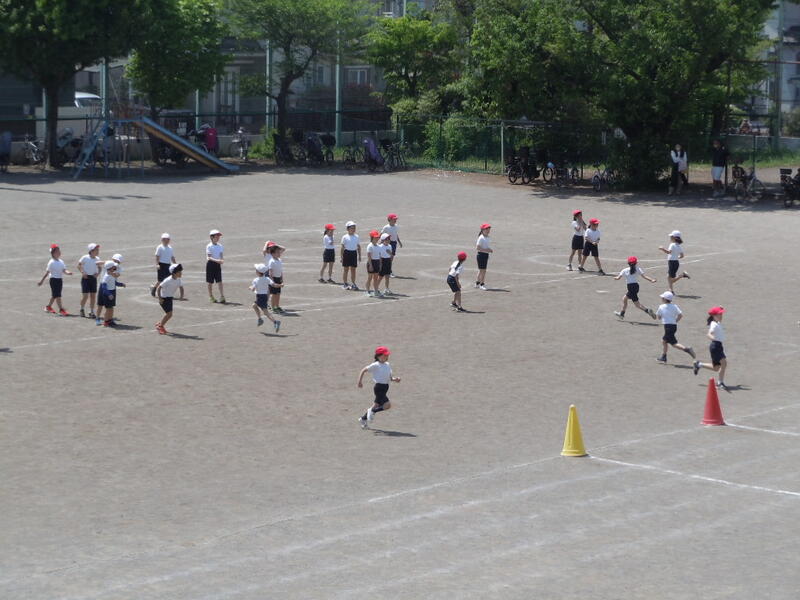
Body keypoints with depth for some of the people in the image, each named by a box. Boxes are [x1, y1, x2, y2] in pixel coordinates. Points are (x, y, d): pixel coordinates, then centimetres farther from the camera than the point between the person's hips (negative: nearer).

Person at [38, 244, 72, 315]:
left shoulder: (61, 262, 8)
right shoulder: (51, 262, -10)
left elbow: (64, 270, 3)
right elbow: (47, 272, -8)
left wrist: (68, 272, -19)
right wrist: (42, 281, -8)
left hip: (60, 279, 7)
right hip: (54, 279, -7)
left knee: (54, 295, 17)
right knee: (57, 295, -9)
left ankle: (48, 307, 34)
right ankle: (61, 309, -9)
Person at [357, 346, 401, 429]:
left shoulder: (388, 365, 11)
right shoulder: (375, 365, -11)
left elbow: (390, 377, 17)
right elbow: (364, 370, -4)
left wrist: (395, 379, -5)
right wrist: (360, 381, -7)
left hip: (385, 387, 8)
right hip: (379, 387, -8)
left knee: (377, 405, 18)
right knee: (387, 405, -19)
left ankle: (363, 419, 36)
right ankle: (372, 411, 4)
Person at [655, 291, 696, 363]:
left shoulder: (661, 307, -4)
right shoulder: (674, 306, 5)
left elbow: (658, 316, 6)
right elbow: (680, 315, -5)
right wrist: (675, 321, 7)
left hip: (668, 326, -7)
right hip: (674, 325, 7)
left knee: (674, 344, -8)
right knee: (663, 340, 21)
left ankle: (686, 348, -28)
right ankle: (663, 357, 25)